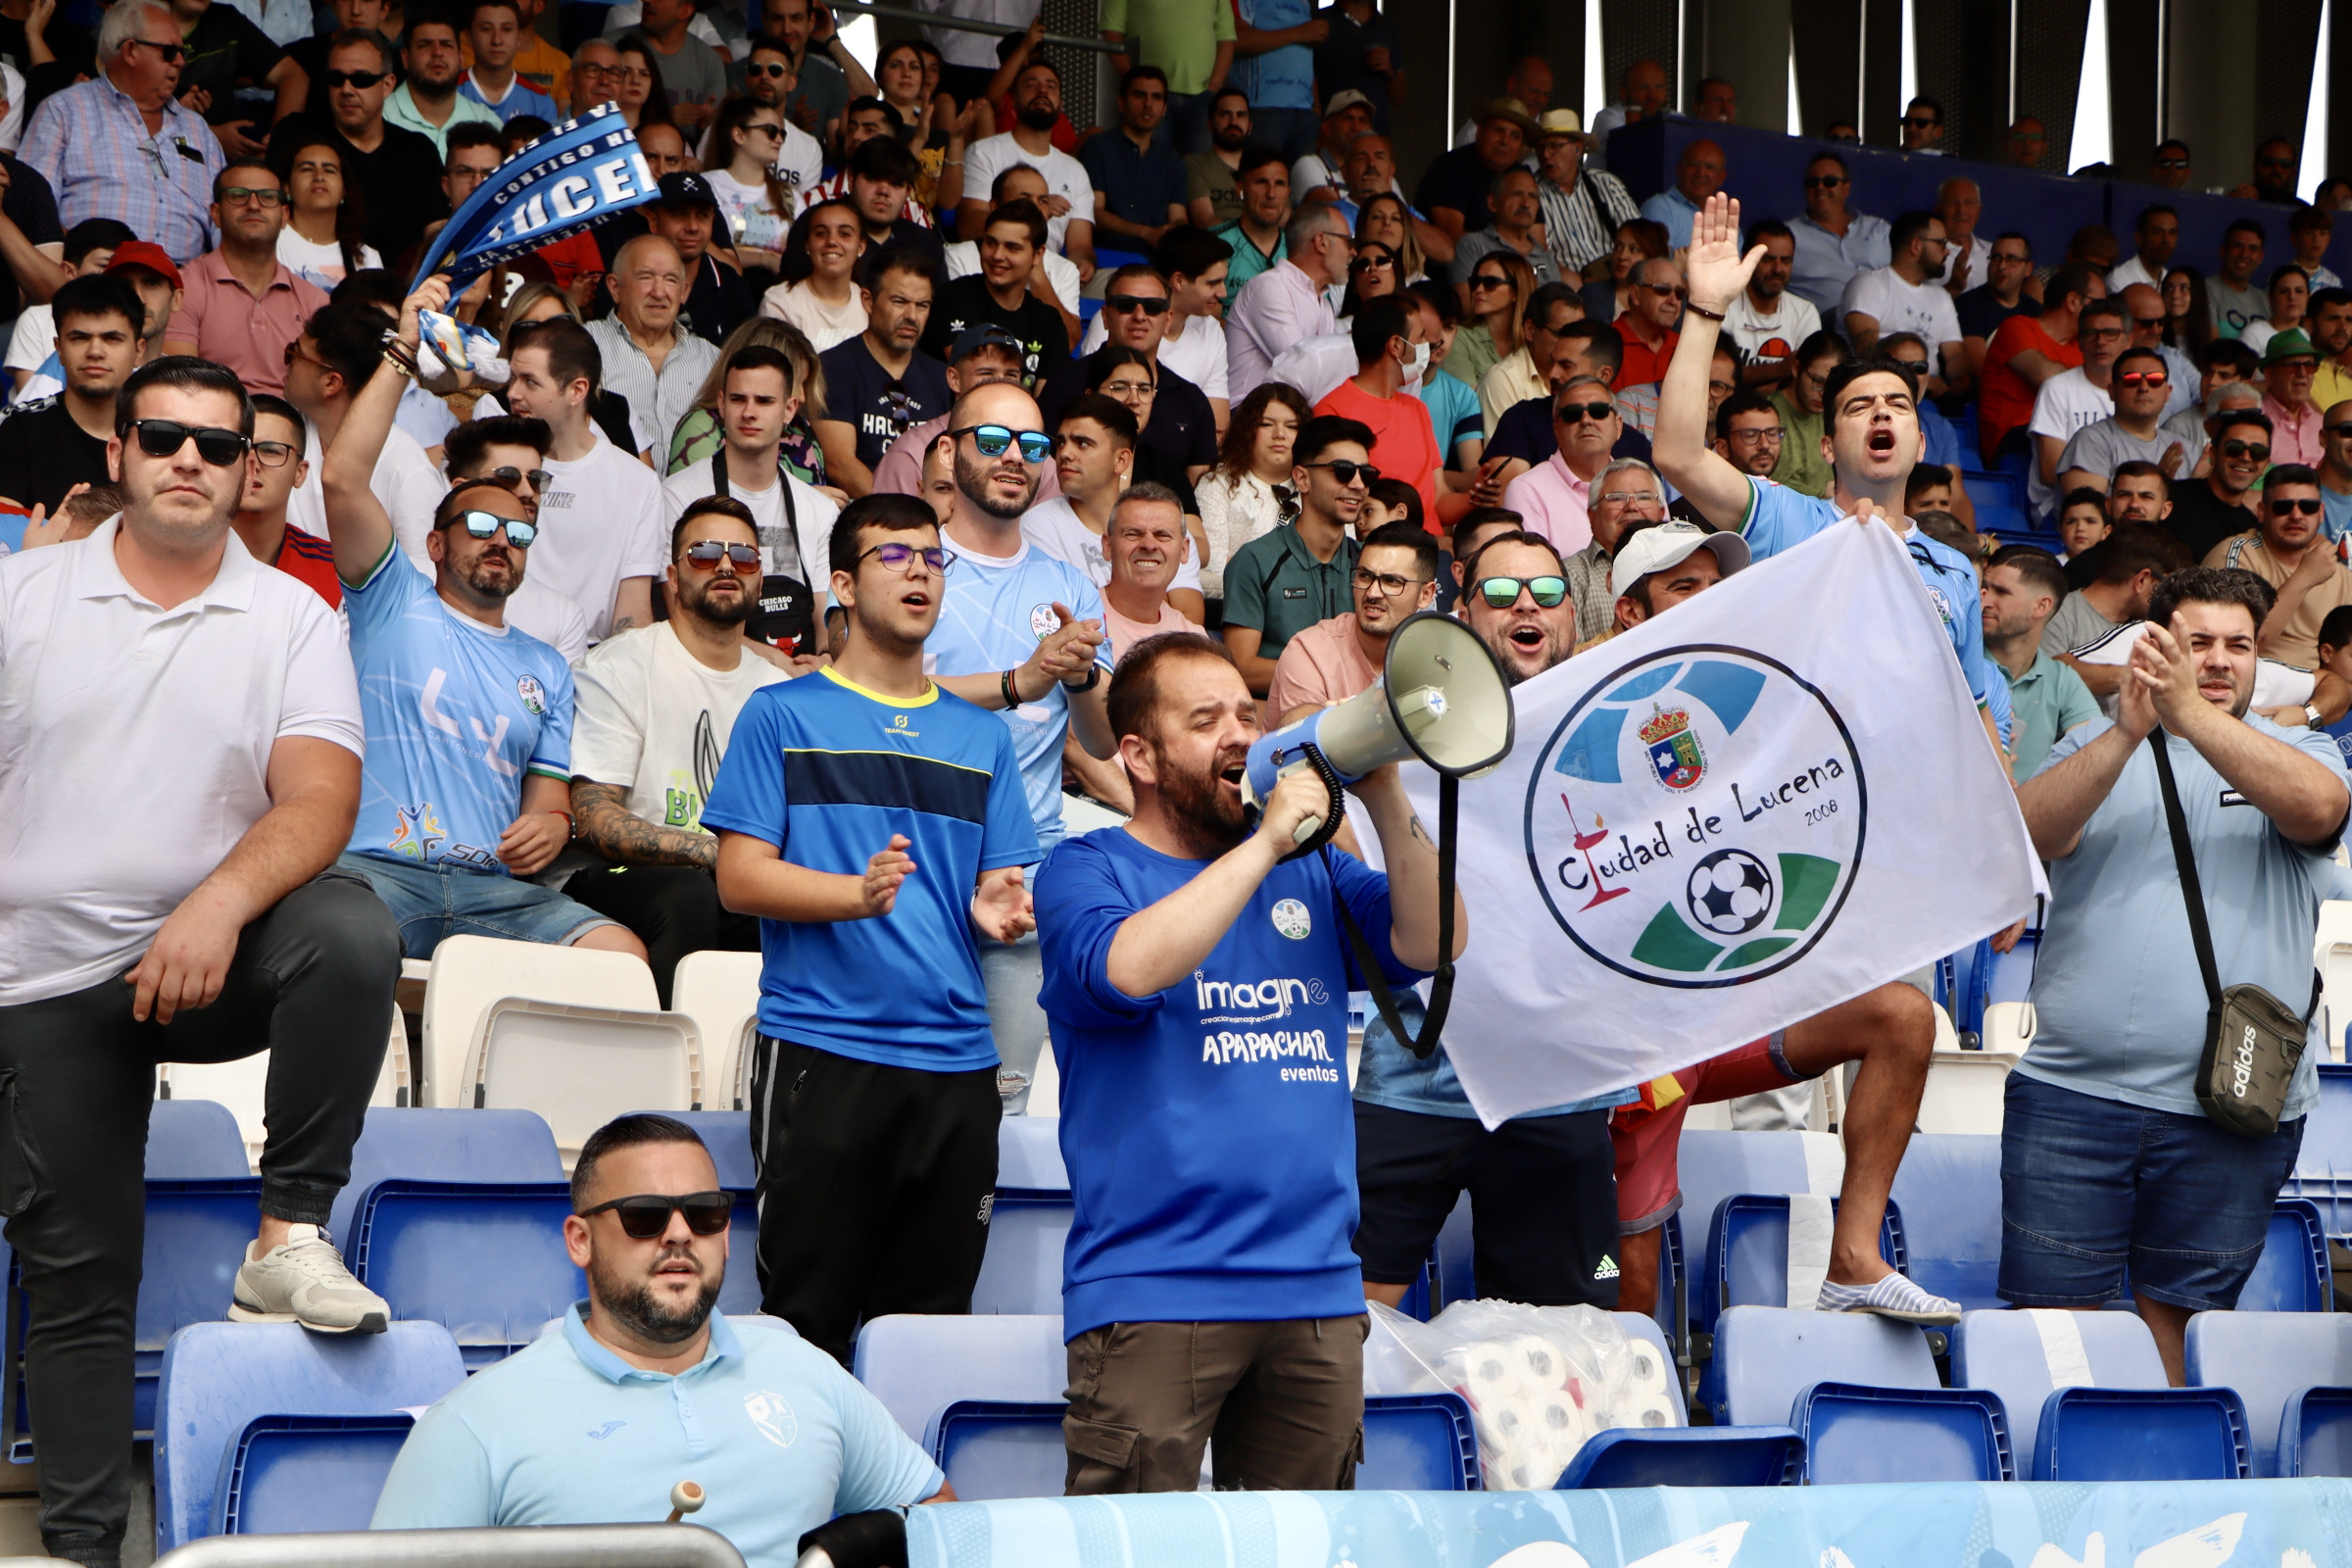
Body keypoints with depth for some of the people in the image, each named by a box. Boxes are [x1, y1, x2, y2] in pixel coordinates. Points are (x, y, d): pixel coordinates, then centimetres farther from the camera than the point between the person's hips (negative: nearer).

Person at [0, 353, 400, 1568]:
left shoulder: (293, 621, 2)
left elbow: (319, 797, -11)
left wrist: (221, 904, -28)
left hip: (218, 955, -1)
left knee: (351, 930, -32)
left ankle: (289, 1235, -22)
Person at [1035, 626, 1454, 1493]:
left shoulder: (1311, 873, 17)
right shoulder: (1087, 870, 2)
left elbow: (1434, 942, 4)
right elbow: (1130, 968, -20)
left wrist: (1385, 801, -7)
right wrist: (1266, 841, -16)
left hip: (1318, 1288, 5)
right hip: (1152, 1294, -5)